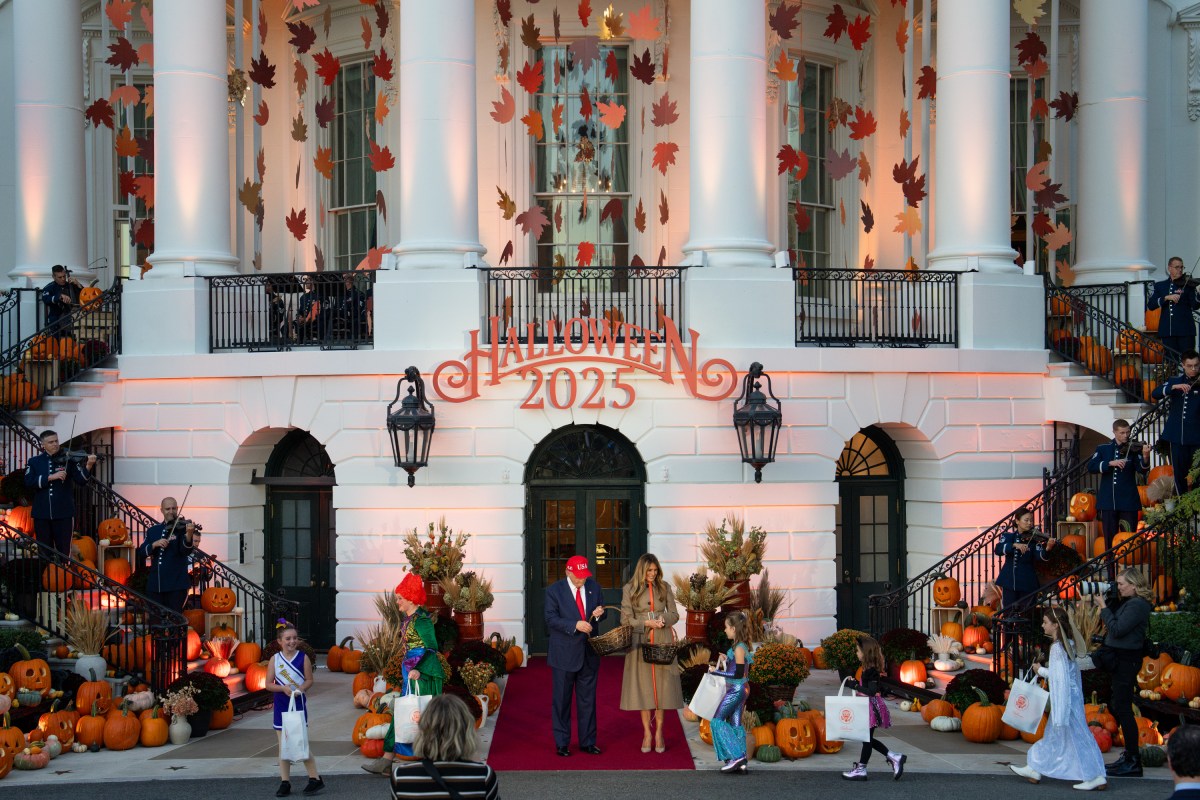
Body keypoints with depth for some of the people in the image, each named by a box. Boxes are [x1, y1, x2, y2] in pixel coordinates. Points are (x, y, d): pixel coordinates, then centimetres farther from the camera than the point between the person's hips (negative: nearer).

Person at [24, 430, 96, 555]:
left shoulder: (68, 460, 1)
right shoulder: (34, 462, 6)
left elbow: (81, 480, -9)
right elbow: (29, 482, -8)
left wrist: (89, 466, -28)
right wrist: (51, 477, -18)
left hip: (63, 513, -2)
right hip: (41, 513, 2)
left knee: (64, 551, 0)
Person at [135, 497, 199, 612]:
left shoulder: (182, 528, -1)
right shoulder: (153, 531, 12)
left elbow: (186, 551, -17)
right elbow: (141, 553, 5)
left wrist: (189, 535, -38)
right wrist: (154, 544, -15)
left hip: (176, 584, -4)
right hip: (155, 584, 4)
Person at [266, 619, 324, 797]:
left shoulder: (303, 657, -4)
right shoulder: (275, 659, -2)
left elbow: (309, 680, -1)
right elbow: (269, 684, -1)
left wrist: (300, 688, -20)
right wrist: (283, 688, -18)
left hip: (298, 704, -2)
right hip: (281, 706, 2)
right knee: (283, 745, 6)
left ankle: (315, 778, 8)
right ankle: (285, 782, 12)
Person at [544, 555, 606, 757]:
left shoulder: (593, 586, 5)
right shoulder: (554, 590, -8)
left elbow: (603, 611, 13)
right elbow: (550, 619, -14)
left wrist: (599, 614, -12)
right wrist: (575, 625, -26)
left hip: (589, 653, 4)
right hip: (564, 654, -4)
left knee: (588, 699, 10)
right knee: (562, 700, 5)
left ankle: (587, 742, 20)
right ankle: (562, 743, 14)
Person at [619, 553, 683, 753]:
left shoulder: (665, 587, 6)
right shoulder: (629, 589, 1)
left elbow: (674, 615, 9)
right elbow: (626, 619, -2)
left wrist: (664, 620, -12)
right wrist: (646, 623, -14)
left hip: (662, 642, 1)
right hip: (640, 642, -1)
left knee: (661, 686, 1)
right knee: (643, 686, 0)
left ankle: (659, 732, 9)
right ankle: (647, 732, 8)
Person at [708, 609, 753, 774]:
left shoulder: (739, 648, -18)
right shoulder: (741, 646, 10)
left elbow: (738, 674, -21)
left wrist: (716, 671, -16)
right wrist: (726, 661, 11)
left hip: (736, 689, -10)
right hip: (740, 689, 10)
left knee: (717, 720, -4)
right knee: (735, 723, 10)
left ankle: (735, 756, -8)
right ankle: (741, 762, 9)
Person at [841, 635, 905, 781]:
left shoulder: (871, 671, -18)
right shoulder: (869, 669, 11)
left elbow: (872, 691, -25)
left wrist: (854, 685, -21)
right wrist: (855, 683, 8)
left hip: (872, 707, -10)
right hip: (869, 706, 10)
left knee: (867, 738, 0)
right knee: (867, 738, 16)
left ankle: (861, 769, 9)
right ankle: (894, 757, 17)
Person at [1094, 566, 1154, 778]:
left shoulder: (1137, 605, -18)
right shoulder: (1129, 602, 14)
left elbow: (1117, 629, -22)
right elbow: (1115, 626, 13)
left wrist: (1103, 606, -14)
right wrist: (1104, 604, 7)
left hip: (1127, 660, -11)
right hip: (1121, 659, 11)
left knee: (1123, 709, -7)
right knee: (1116, 707, 16)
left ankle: (1133, 762, -3)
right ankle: (1129, 756, 25)